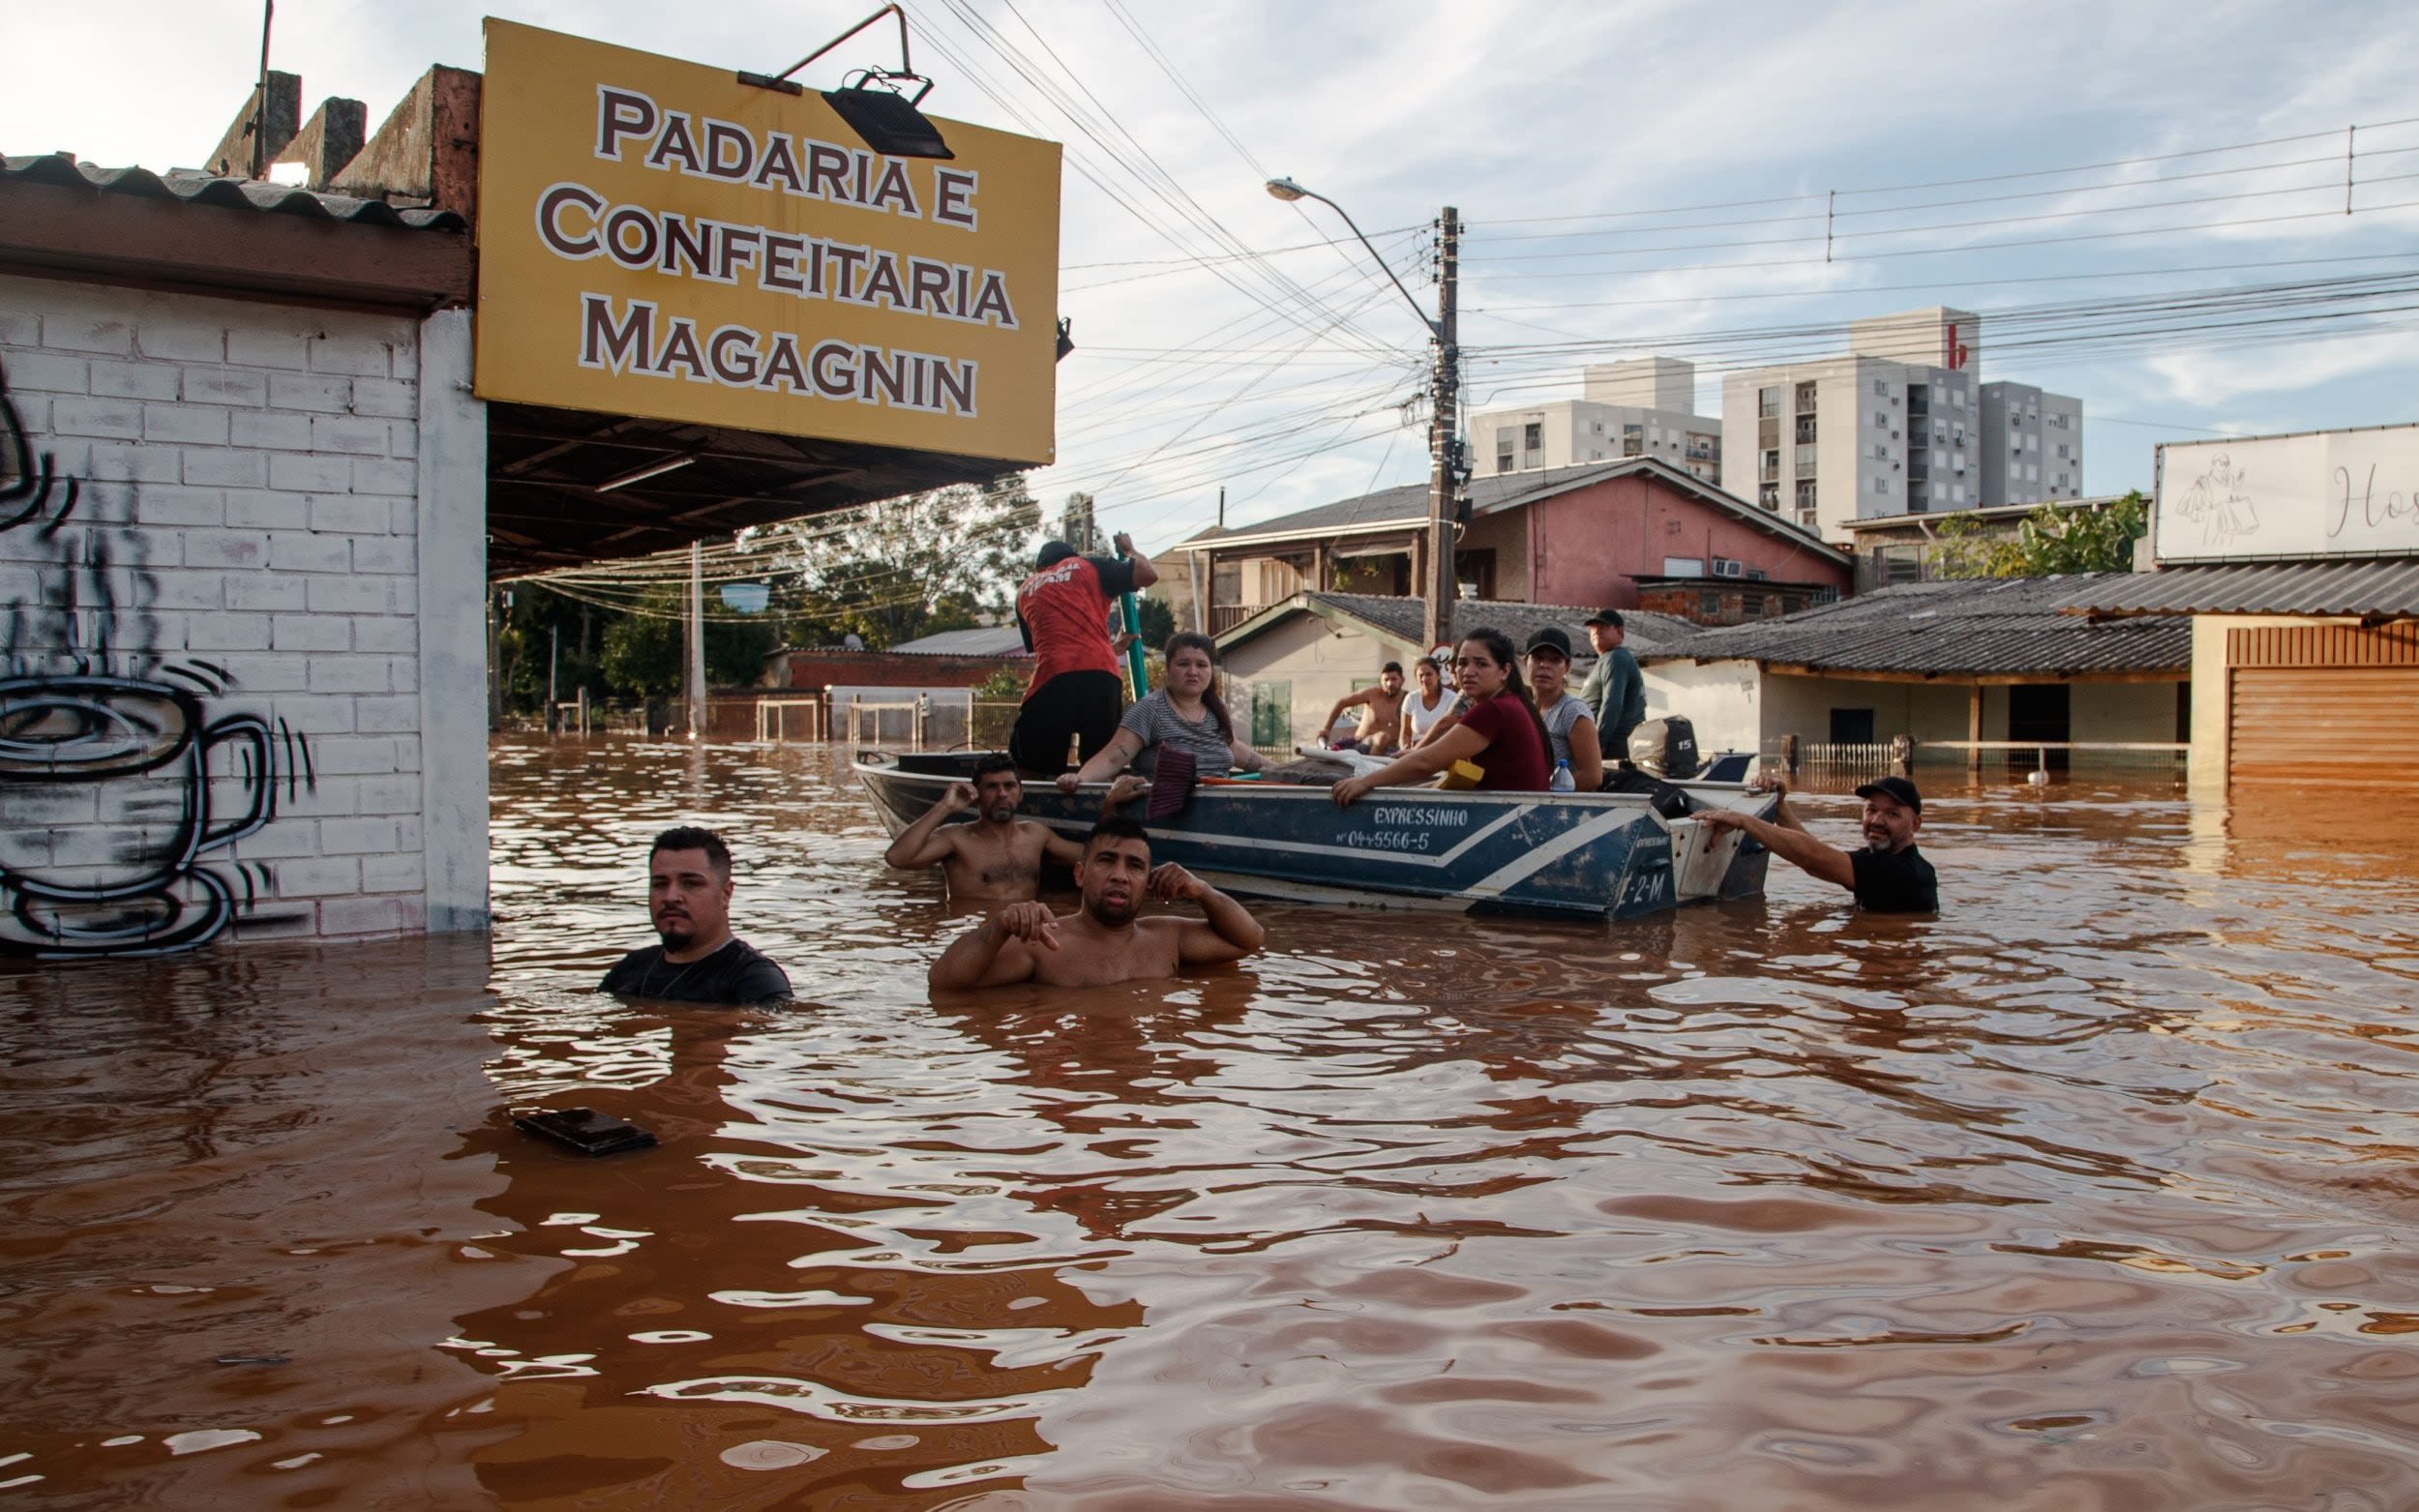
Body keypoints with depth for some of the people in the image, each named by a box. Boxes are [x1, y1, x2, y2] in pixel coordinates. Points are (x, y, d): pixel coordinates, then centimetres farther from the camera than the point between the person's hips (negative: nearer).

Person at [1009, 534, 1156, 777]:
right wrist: (1128, 551, 35)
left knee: (1034, 773, 8)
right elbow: (1149, 574, 13)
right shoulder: (1087, 566, 19)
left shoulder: (1024, 591, 29)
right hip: (1100, 674, 0)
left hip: (1052, 678, 1)